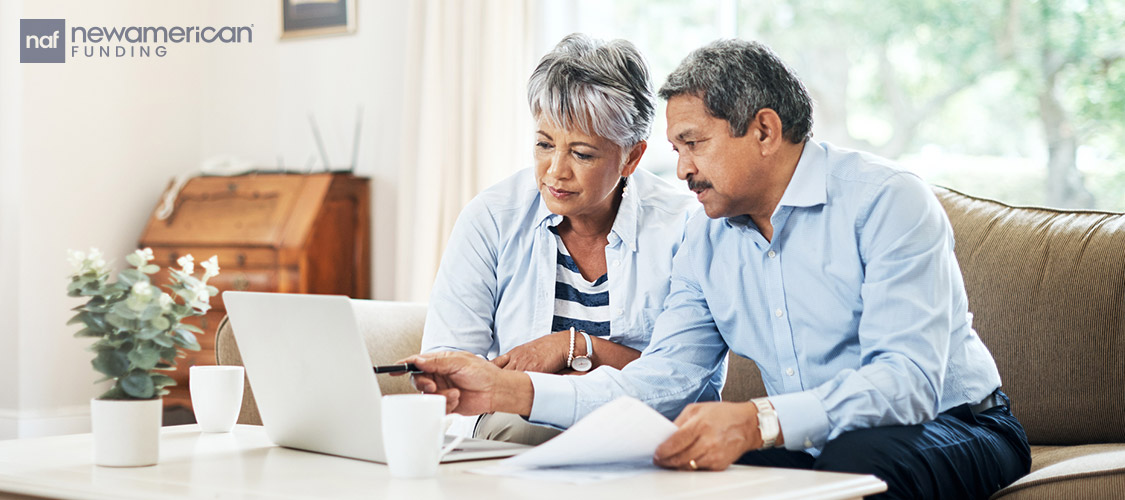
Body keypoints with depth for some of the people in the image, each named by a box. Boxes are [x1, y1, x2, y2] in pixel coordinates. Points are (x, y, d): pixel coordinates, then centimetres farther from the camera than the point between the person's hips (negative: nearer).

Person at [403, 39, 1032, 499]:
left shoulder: (885, 200, -15)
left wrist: (759, 420, -41)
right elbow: (660, 380, 2)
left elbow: (908, 378, -26)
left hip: (955, 426, -4)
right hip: (805, 445, 5)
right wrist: (511, 390, -10)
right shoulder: (708, 244, 8)